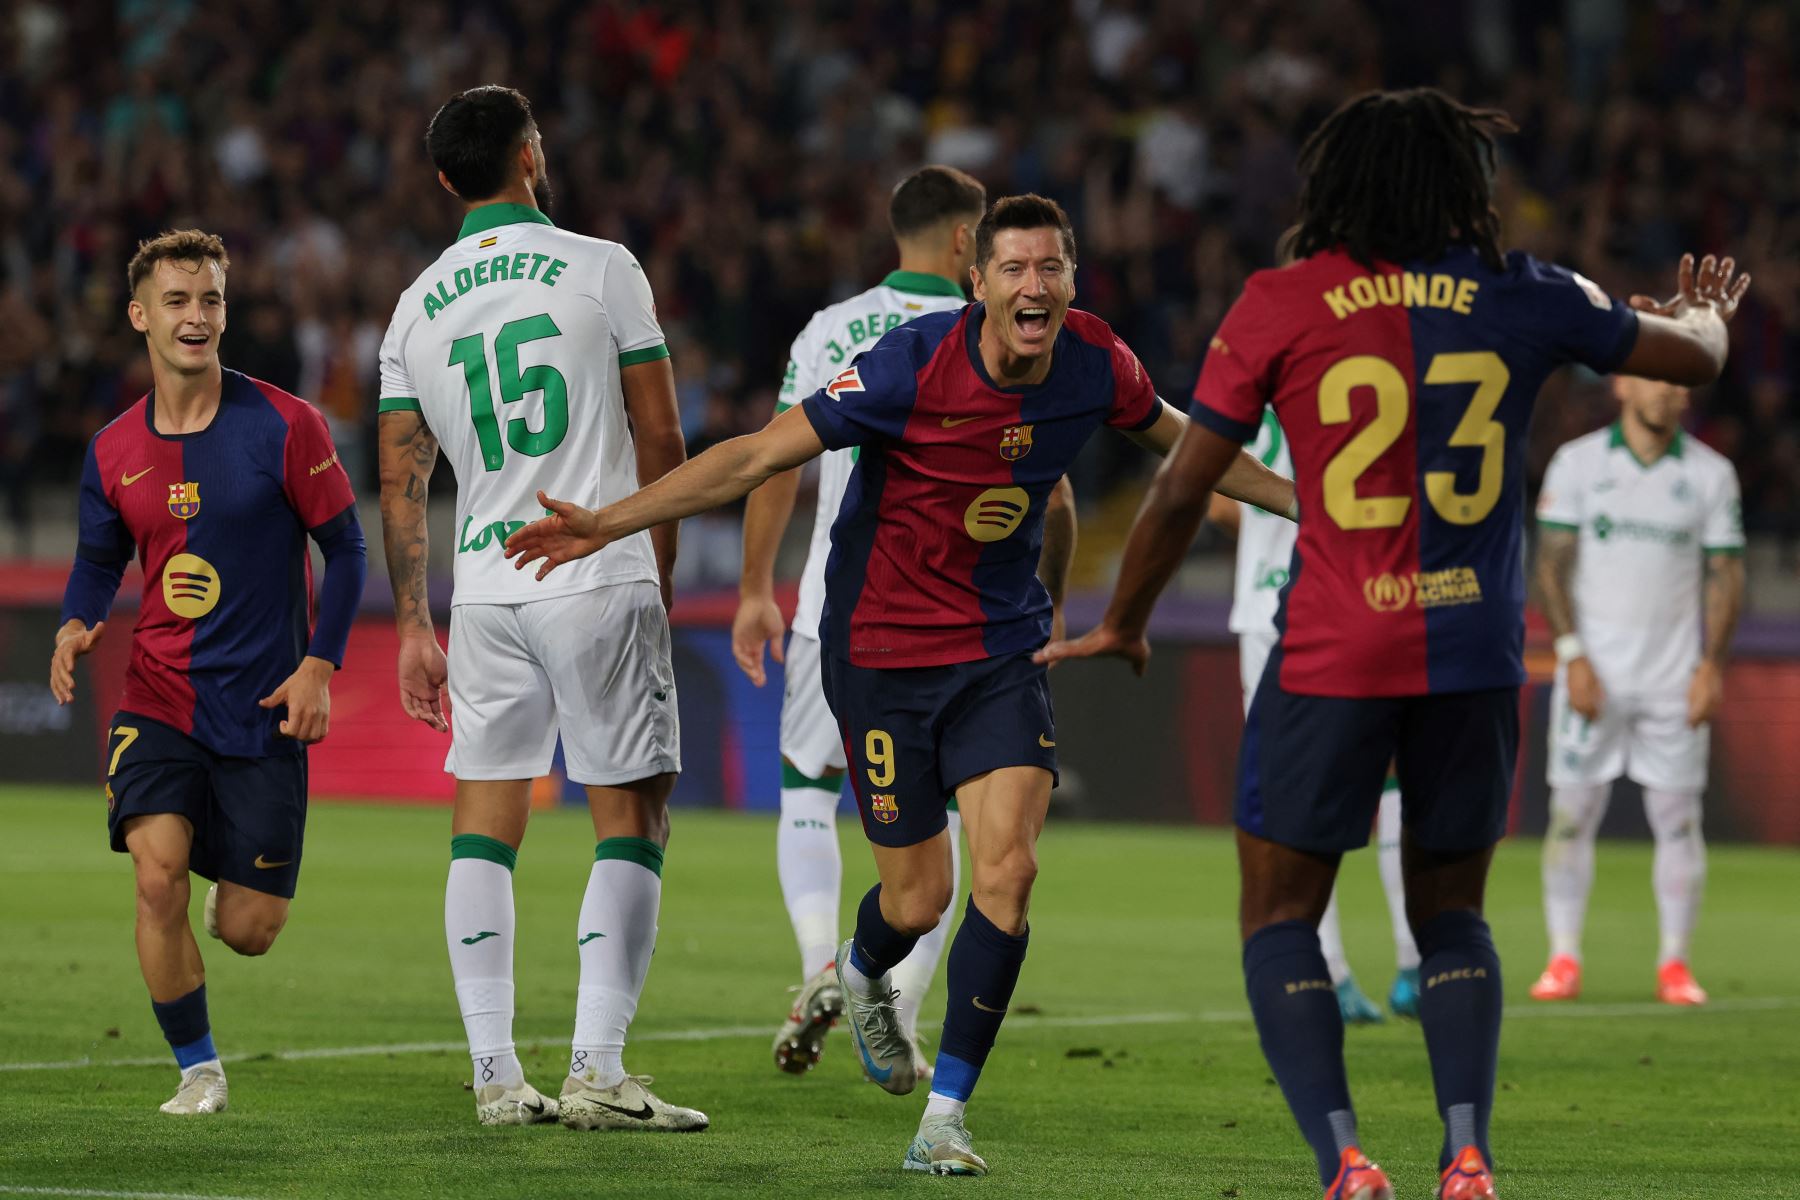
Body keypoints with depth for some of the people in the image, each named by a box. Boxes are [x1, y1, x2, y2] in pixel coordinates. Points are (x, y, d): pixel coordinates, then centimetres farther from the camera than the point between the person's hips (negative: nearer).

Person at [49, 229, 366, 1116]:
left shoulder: (285, 427, -7)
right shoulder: (113, 451, 3)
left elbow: (345, 548, -1)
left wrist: (319, 666, -11)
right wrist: (75, 627, -6)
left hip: (263, 708, -2)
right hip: (157, 701, 2)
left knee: (248, 931, 0)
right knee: (158, 877, -19)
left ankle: (236, 890, 40)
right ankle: (197, 1070, -1)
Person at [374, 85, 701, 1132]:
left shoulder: (417, 310, 8)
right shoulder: (601, 269, -3)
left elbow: (402, 485, 9)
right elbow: (661, 440, -1)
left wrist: (414, 626, 14)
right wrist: (659, 570, 12)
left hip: (487, 589, 4)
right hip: (601, 576, -4)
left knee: (484, 828, 9)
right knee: (633, 819, 0)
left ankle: (495, 1075, 5)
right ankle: (597, 1071, -9)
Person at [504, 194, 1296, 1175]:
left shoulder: (1095, 364, -8)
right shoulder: (913, 365, -21)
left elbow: (1177, 441, 16)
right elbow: (761, 455, -18)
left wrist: (1302, 499, 22)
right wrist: (607, 524, -22)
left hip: (1002, 652, 3)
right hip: (883, 646, -3)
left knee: (1006, 868, -15)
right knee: (918, 898, 4)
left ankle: (944, 1118, -5)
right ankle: (862, 974, 44)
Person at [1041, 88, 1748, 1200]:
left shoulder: (1282, 303, -2)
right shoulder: (1521, 295, 3)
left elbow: (1183, 491, 0)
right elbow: (1693, 356, 18)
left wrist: (1124, 625, 15)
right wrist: (1705, 312, 43)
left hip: (1332, 652, -3)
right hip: (1475, 654, 3)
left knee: (1280, 917, 8)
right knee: (1451, 915, 18)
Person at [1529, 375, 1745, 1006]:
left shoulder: (1711, 473, 5)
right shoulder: (1576, 463, 2)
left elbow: (1725, 574, 6)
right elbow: (1552, 563, 0)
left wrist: (1712, 664, -4)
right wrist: (1572, 656, -9)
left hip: (1675, 682, 1)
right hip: (1594, 671, -1)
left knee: (1677, 817, -1)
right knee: (1571, 812, -2)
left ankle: (1675, 963, 7)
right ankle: (1563, 959, 5)